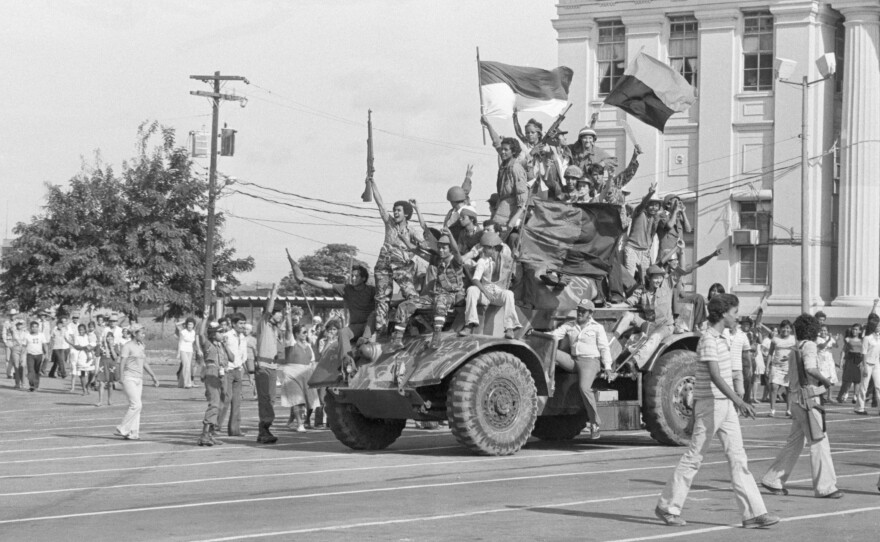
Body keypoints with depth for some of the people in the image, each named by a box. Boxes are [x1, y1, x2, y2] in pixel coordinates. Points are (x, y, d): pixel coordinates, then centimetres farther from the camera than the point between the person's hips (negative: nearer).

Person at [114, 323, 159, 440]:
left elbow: (144, 363, 22)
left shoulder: (141, 346, 14)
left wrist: (153, 376, 19)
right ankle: (122, 429, -7)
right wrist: (121, 379, -21)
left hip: (138, 380, 8)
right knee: (136, 405, -14)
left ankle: (133, 433, 6)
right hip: (129, 378, -8)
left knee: (135, 406, 4)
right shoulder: (127, 346, -9)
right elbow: (121, 364, -14)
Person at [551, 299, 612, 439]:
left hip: (590, 361, -5)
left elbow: (604, 348, 3)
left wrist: (607, 367, -8)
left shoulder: (597, 328, 6)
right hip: (573, 360, 5)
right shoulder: (569, 326, 16)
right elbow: (554, 335, 5)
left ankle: (595, 423, -18)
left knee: (584, 388, -28)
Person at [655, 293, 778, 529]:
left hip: (725, 405, 9)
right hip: (710, 404, -9)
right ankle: (667, 507, 10)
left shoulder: (724, 337, 13)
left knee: (738, 458, 4)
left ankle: (753, 513, 2)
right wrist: (739, 400, -37)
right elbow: (714, 376, -28)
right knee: (694, 458, -1)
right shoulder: (708, 340, -17)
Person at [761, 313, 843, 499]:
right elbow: (810, 368, -25)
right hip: (808, 399, -9)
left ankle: (772, 480, 17)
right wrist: (825, 381, -10)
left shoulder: (795, 350, 17)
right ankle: (825, 487, -6)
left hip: (797, 399, 9)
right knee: (819, 443, -6)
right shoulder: (809, 346, -8)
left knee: (794, 442, 14)